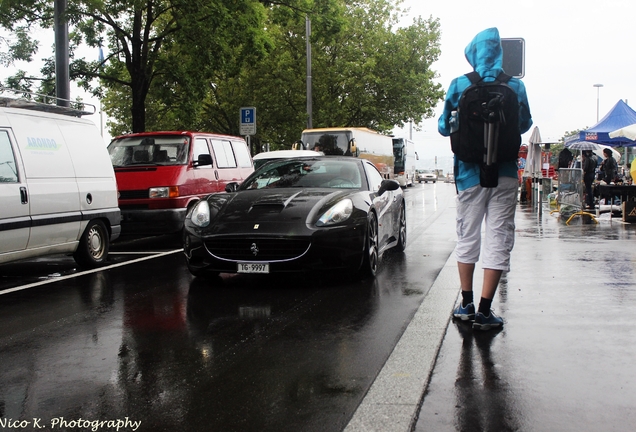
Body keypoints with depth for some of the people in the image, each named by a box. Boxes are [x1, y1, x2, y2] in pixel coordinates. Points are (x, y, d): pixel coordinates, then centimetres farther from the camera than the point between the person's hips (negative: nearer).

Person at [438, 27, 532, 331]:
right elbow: (525, 125, 13)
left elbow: (444, 127, 6)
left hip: (470, 173, 0)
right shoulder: (515, 87, -2)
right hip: (505, 172, 0)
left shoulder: (459, 86, -4)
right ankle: (484, 311, 1)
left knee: (467, 236, 14)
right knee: (498, 239, 3)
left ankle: (466, 305, 21)